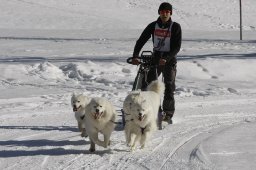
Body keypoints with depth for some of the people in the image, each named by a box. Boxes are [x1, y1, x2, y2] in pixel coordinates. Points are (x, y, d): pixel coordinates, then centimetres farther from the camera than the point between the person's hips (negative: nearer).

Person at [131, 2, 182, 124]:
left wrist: (166, 59, -24)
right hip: (155, 58, 3)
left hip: (169, 59, -3)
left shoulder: (175, 27, -5)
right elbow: (141, 41, -1)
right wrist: (135, 56, -15)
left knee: (169, 87, -5)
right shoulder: (153, 26, 3)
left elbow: (177, 47, -11)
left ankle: (168, 115, 0)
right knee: (147, 84, -6)